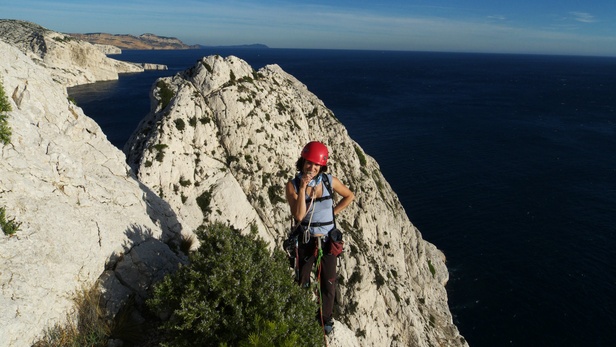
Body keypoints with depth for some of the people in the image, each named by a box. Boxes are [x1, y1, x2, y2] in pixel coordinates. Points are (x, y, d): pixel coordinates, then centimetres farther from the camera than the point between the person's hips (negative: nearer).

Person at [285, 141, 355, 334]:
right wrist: (303, 187, -29)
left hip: (328, 241, 2)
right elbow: (299, 215, -25)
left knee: (328, 283, 16)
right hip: (305, 241, -1)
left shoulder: (330, 181, -9)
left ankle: (325, 318, 41)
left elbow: (350, 196, 9)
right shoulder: (293, 185, -14)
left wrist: (334, 212, 0)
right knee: (302, 283, 16)